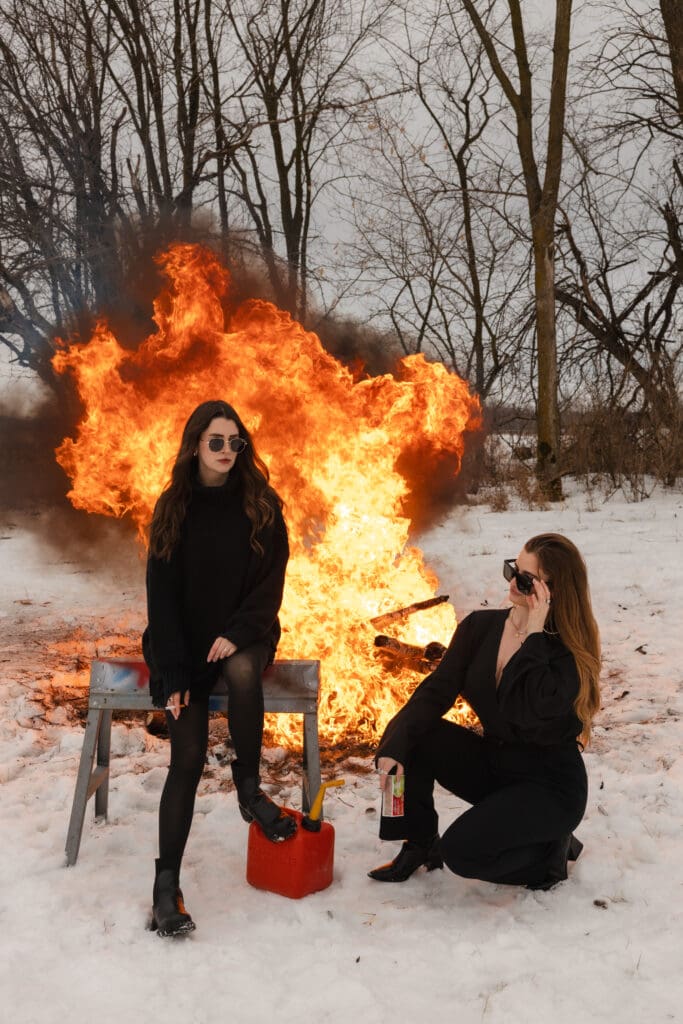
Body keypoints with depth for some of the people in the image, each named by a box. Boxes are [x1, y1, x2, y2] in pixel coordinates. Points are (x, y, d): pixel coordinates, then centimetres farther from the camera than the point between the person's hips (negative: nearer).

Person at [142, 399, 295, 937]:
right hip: (184, 642, 0)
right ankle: (167, 885, -10)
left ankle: (249, 790, -16)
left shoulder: (261, 504, -2)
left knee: (242, 671, -36)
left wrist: (237, 633, -20)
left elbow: (271, 581, -4)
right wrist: (173, 673, -12)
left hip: (245, 635, 0)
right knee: (188, 758, -14)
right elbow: (162, 593, -4)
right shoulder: (173, 507, -1)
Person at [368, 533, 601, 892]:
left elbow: (526, 714, -34)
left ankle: (550, 850, 6)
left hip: (550, 786, -5)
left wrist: (533, 635, -31)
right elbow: (436, 690, -11)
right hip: (492, 764, 5)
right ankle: (420, 844, 3)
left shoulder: (570, 652, -18)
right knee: (411, 736, -16)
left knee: (461, 851, -23)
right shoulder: (480, 627, -4)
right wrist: (395, 744, -26)